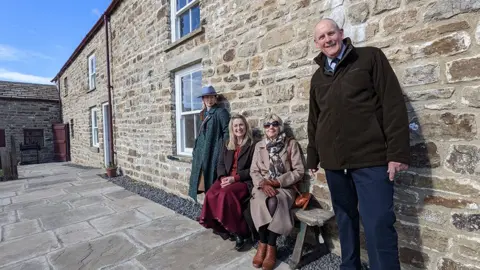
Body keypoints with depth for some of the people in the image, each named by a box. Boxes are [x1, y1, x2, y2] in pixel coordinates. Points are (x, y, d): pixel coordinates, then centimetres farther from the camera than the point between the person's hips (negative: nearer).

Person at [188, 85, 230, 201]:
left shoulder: (221, 112, -5)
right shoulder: (204, 114, 18)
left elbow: (227, 132, -11)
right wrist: (196, 150, 15)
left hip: (215, 151, -7)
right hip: (203, 151, 8)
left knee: (212, 178, -5)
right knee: (202, 176, 9)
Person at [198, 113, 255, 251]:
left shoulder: (252, 145, -1)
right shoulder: (227, 145, 17)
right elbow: (220, 164, 11)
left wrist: (235, 178, -17)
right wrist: (222, 177, -10)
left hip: (244, 181, -5)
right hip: (226, 179, 5)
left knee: (226, 193, -33)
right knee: (210, 195, -25)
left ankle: (237, 231, -16)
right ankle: (220, 227, -7)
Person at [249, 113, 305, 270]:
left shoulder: (291, 144, 1)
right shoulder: (259, 145, 10)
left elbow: (299, 171, -4)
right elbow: (254, 171, 6)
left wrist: (277, 182, -13)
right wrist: (263, 183, -14)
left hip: (284, 186, -2)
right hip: (263, 186, 2)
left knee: (273, 202, -33)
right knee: (260, 202, -31)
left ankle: (271, 246, -18)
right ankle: (263, 244, -14)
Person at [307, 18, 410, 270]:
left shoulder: (370, 57, 3)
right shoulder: (318, 77, 16)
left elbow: (393, 104, -5)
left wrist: (397, 151, -12)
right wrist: (312, 156, 17)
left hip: (370, 158, -4)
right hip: (333, 161, 5)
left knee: (378, 226, -5)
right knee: (345, 219, 15)